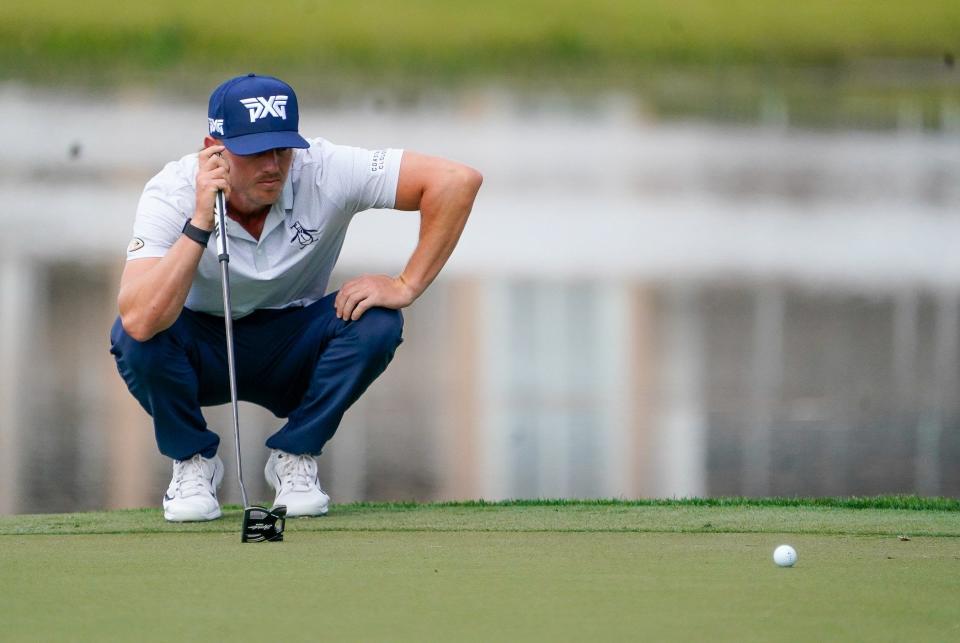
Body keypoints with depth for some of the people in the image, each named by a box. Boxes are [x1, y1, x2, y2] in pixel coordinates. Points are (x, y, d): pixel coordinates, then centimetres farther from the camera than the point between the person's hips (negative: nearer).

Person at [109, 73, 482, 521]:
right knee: (134, 336, -33)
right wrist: (200, 223, -45)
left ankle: (294, 459, -5)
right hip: (203, 356, -1)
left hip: (292, 356, 1)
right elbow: (141, 321, -41)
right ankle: (192, 463, -4)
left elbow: (458, 181, -28)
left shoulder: (325, 172, -25)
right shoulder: (172, 194, -27)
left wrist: (406, 286, -28)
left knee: (376, 322, -28)